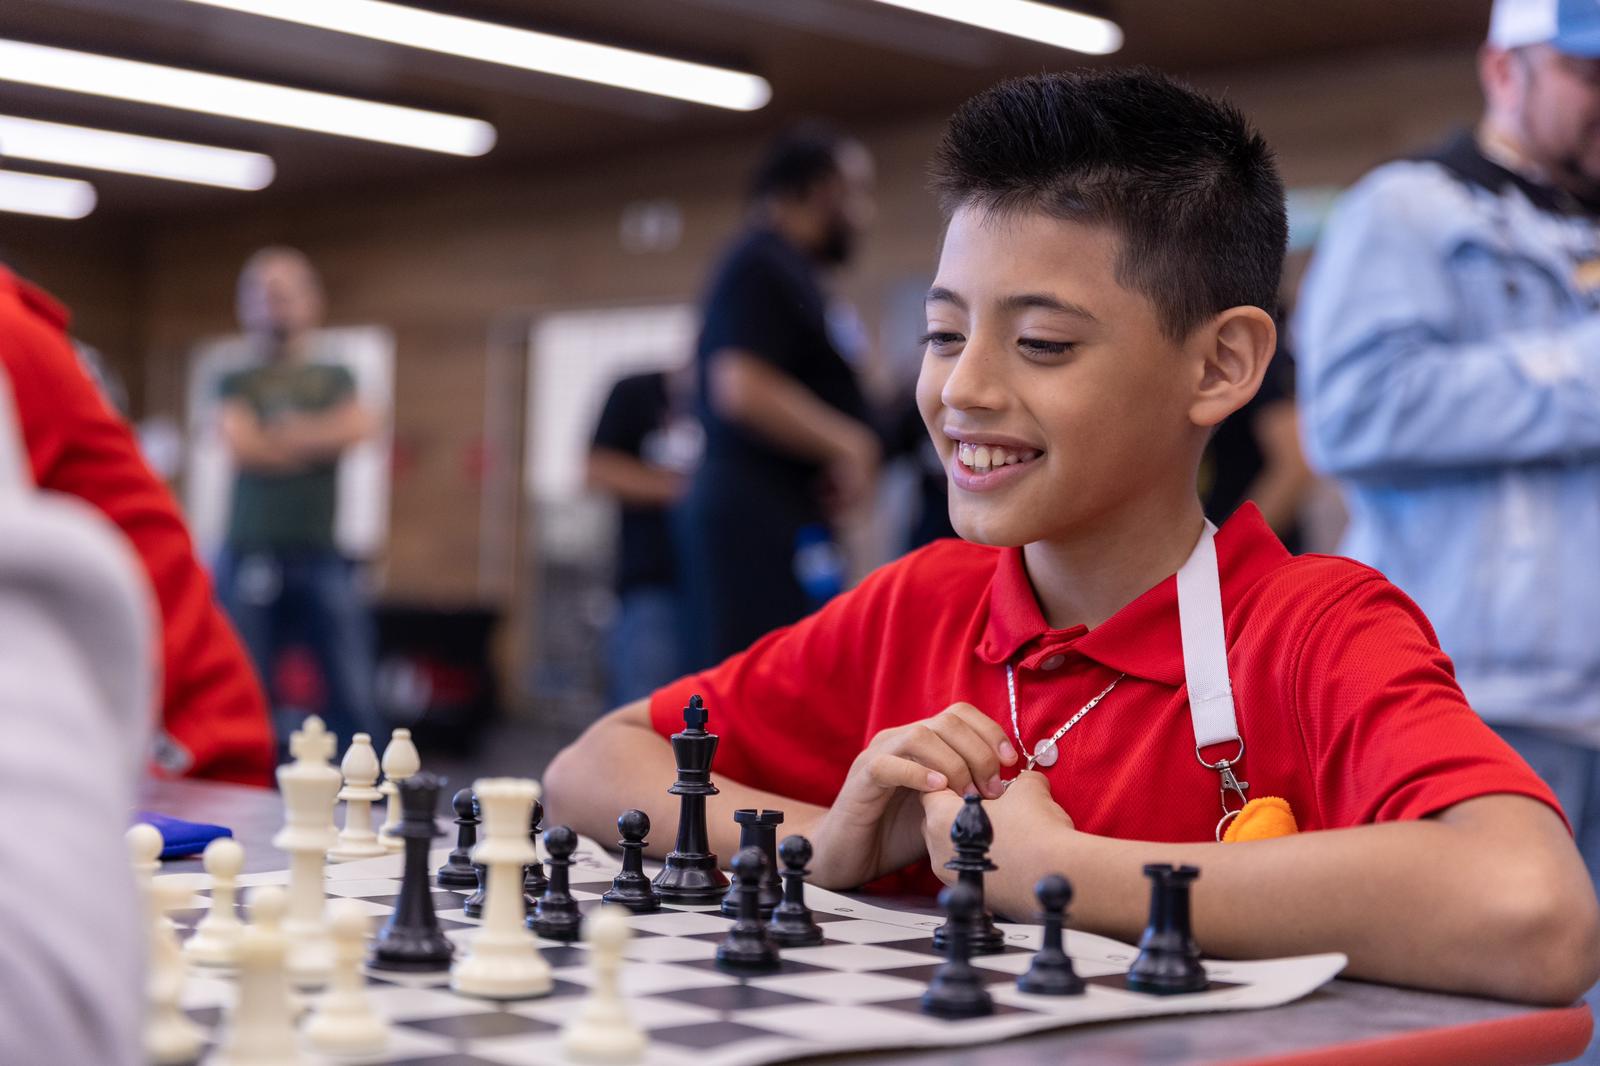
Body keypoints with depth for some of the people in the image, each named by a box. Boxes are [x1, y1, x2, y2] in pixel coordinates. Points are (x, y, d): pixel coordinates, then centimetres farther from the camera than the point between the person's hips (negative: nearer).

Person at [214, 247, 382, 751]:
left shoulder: (335, 379, 17)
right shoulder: (238, 383, 12)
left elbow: (361, 426, -4)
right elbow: (242, 445, -6)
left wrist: (284, 435, -2)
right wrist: (322, 438, 2)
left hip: (324, 557, 1)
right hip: (251, 555, -1)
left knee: (354, 702, -5)